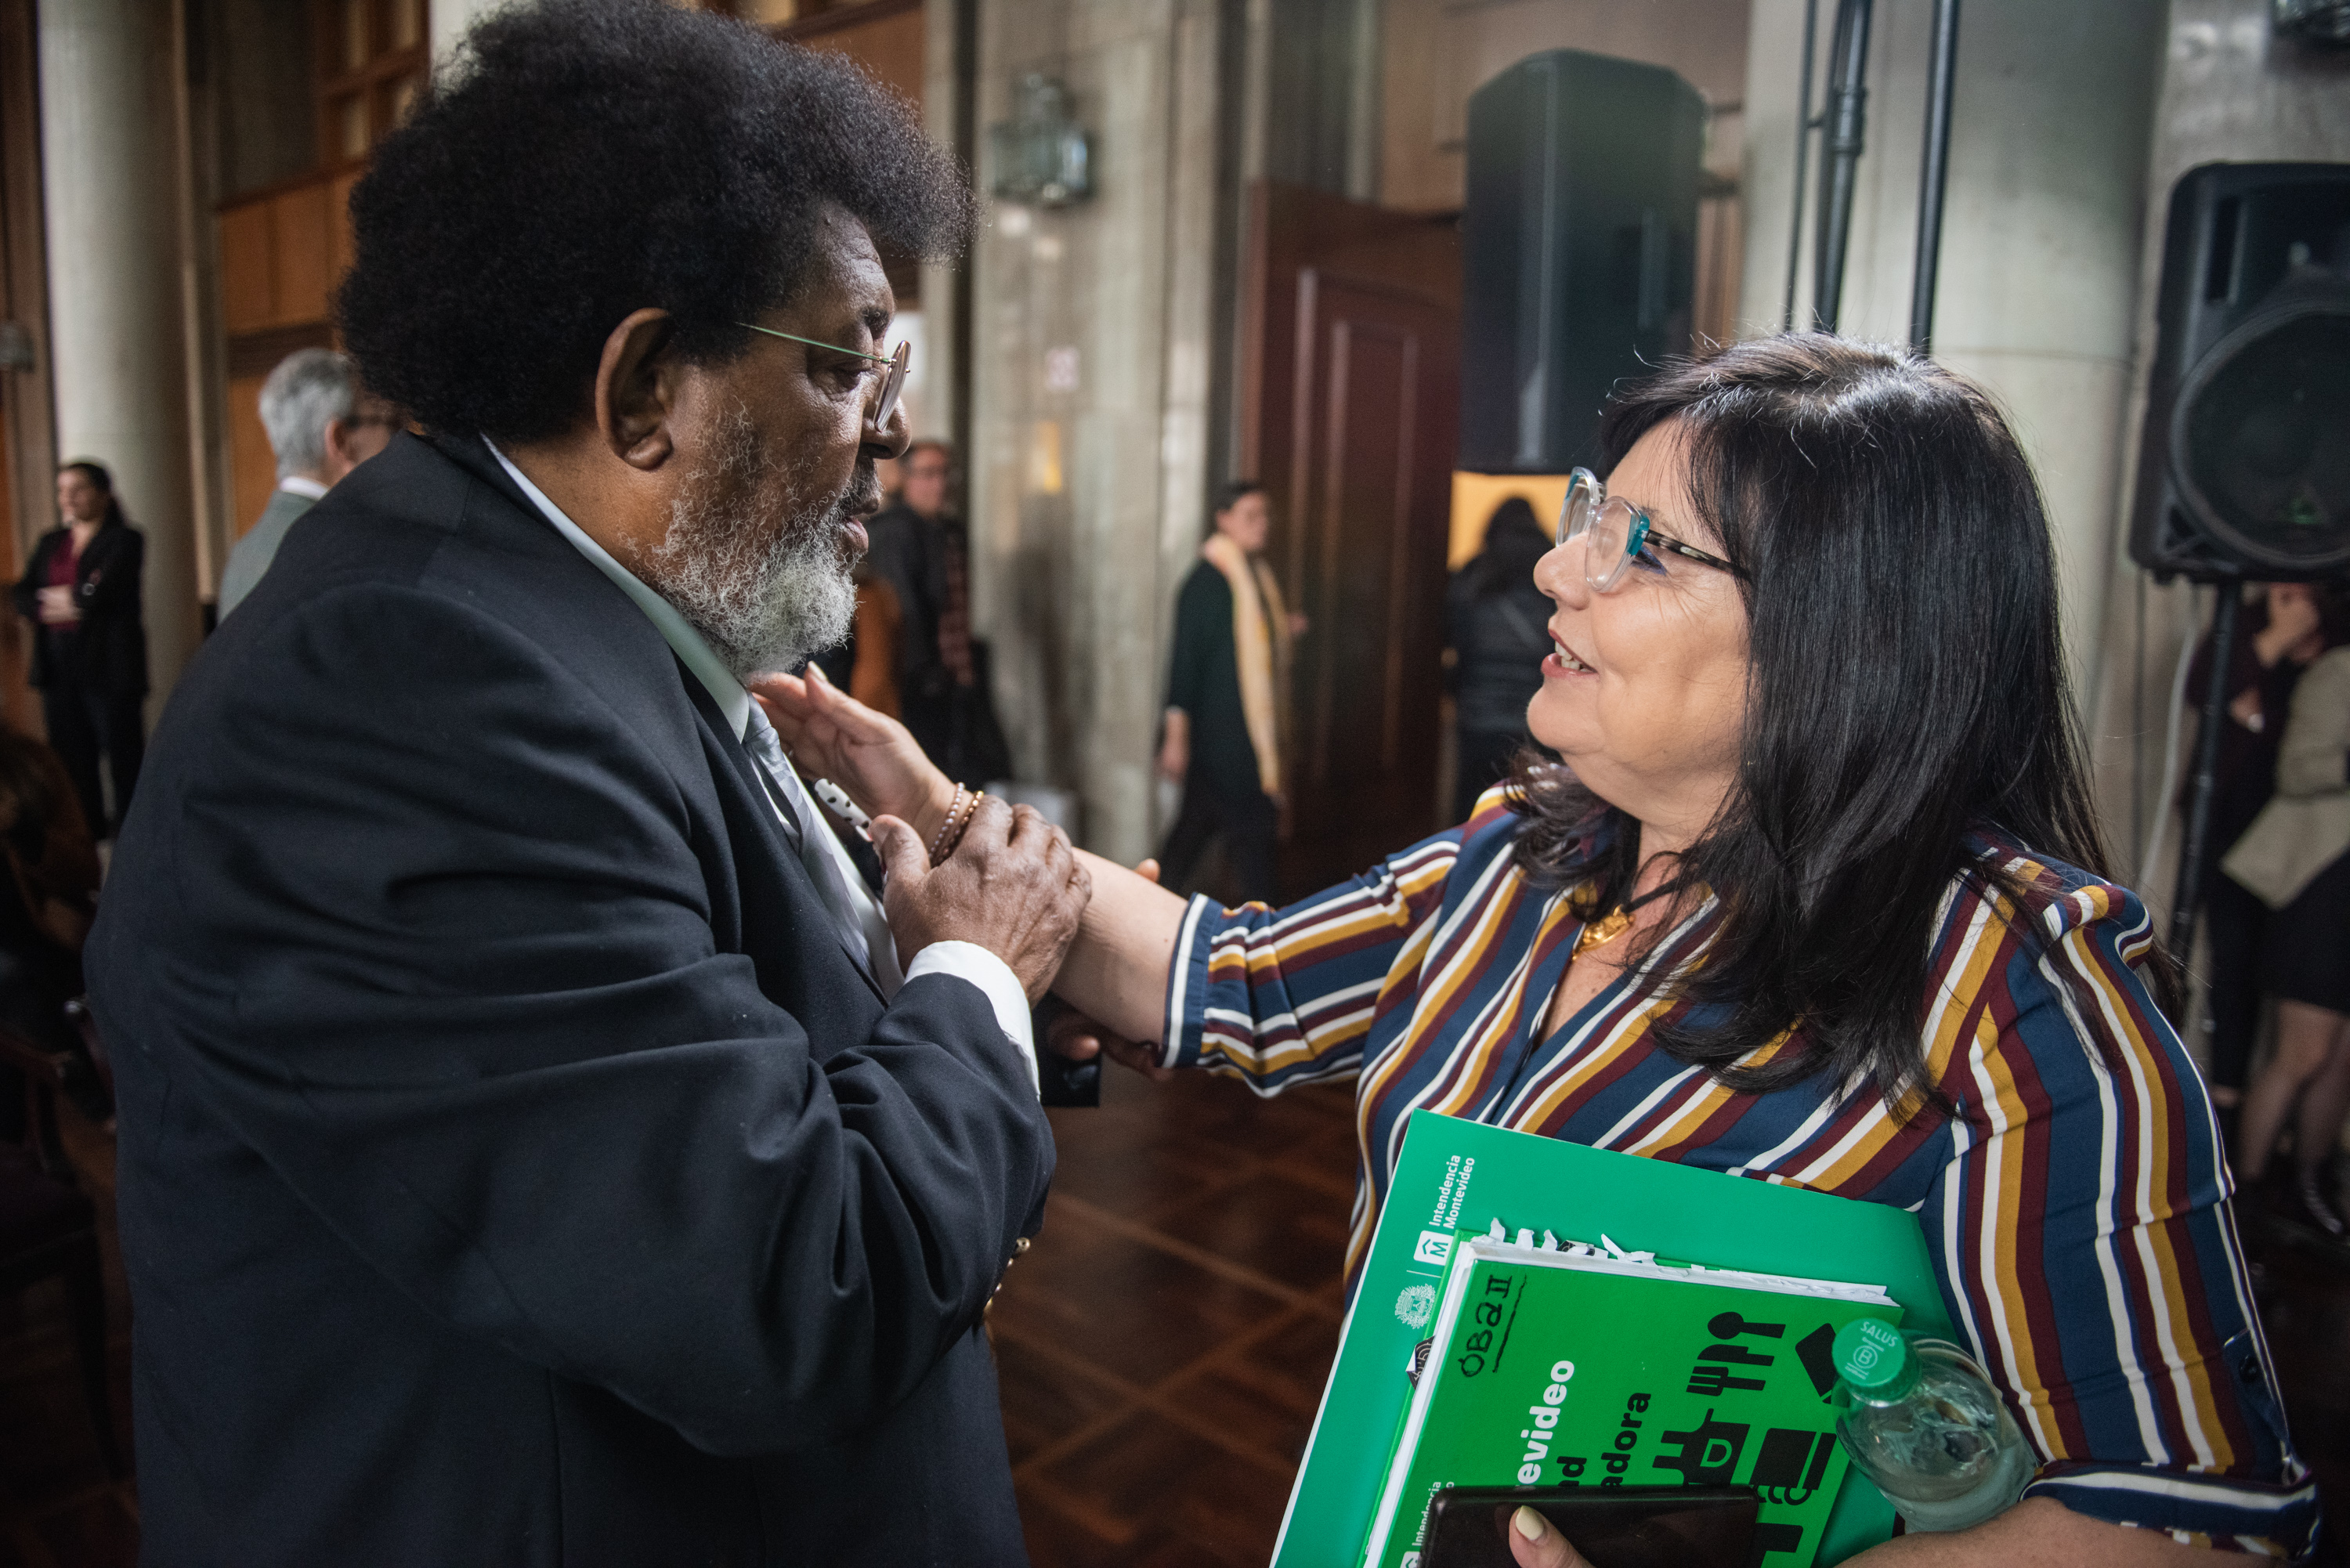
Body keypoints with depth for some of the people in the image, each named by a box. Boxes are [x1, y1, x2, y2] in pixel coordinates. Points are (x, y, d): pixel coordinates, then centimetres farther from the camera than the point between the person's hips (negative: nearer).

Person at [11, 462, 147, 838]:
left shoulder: (124, 540, -1)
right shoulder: (50, 543, 18)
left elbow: (102, 592, -14)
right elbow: (24, 598, 9)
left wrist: (60, 599, 1)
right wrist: (53, 609, -9)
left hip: (109, 665, -6)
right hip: (59, 666, 6)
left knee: (123, 757, -5)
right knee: (73, 762, 8)